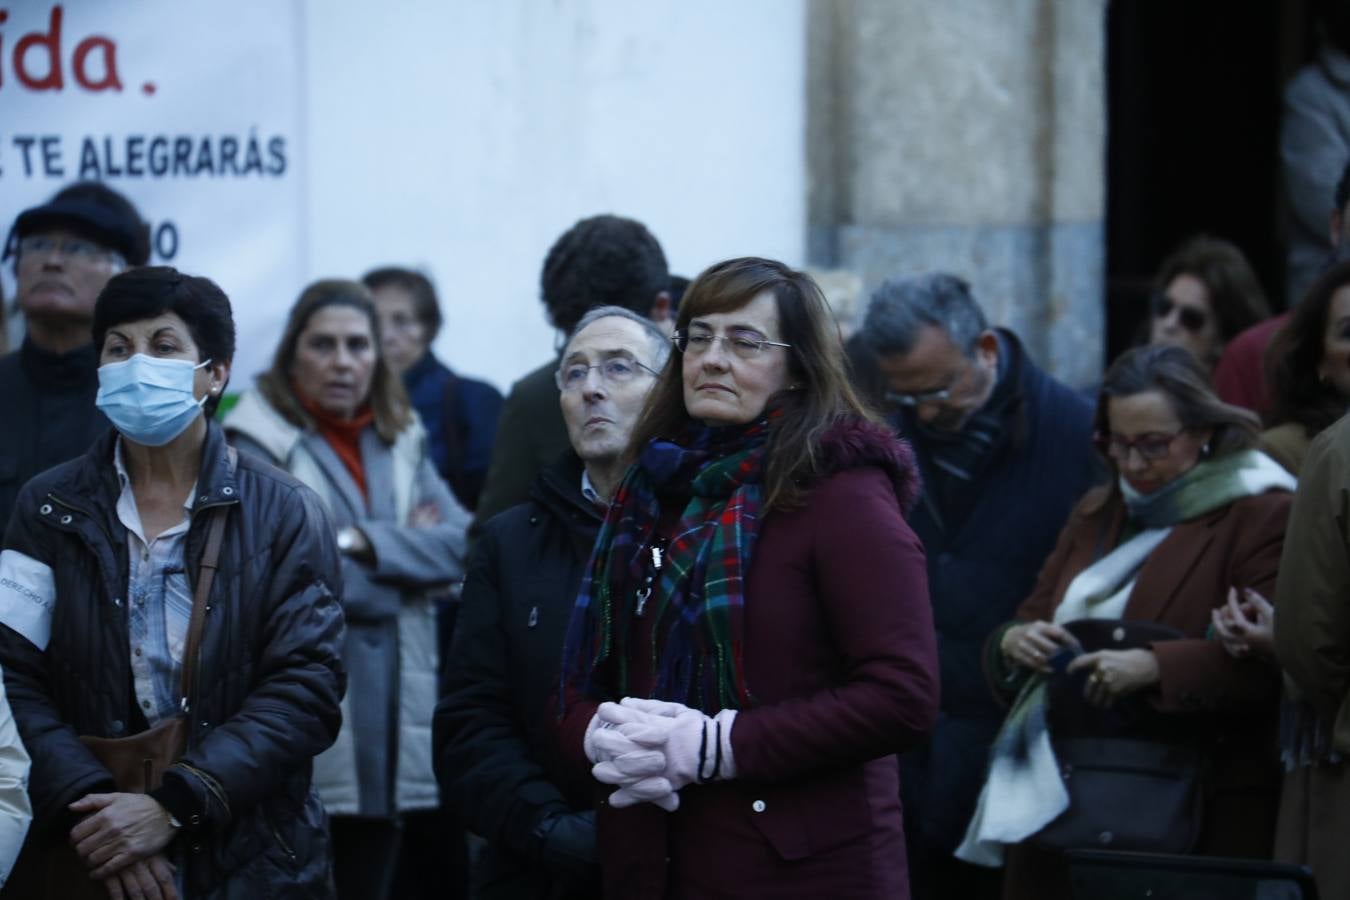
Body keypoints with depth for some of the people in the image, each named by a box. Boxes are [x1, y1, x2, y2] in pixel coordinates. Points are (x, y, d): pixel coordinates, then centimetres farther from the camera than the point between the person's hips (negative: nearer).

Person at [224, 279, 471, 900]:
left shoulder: (402, 444, 16)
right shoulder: (258, 447, -3)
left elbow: (461, 544, 2)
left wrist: (367, 544, -12)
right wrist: (410, 552, -2)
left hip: (402, 728, 5)